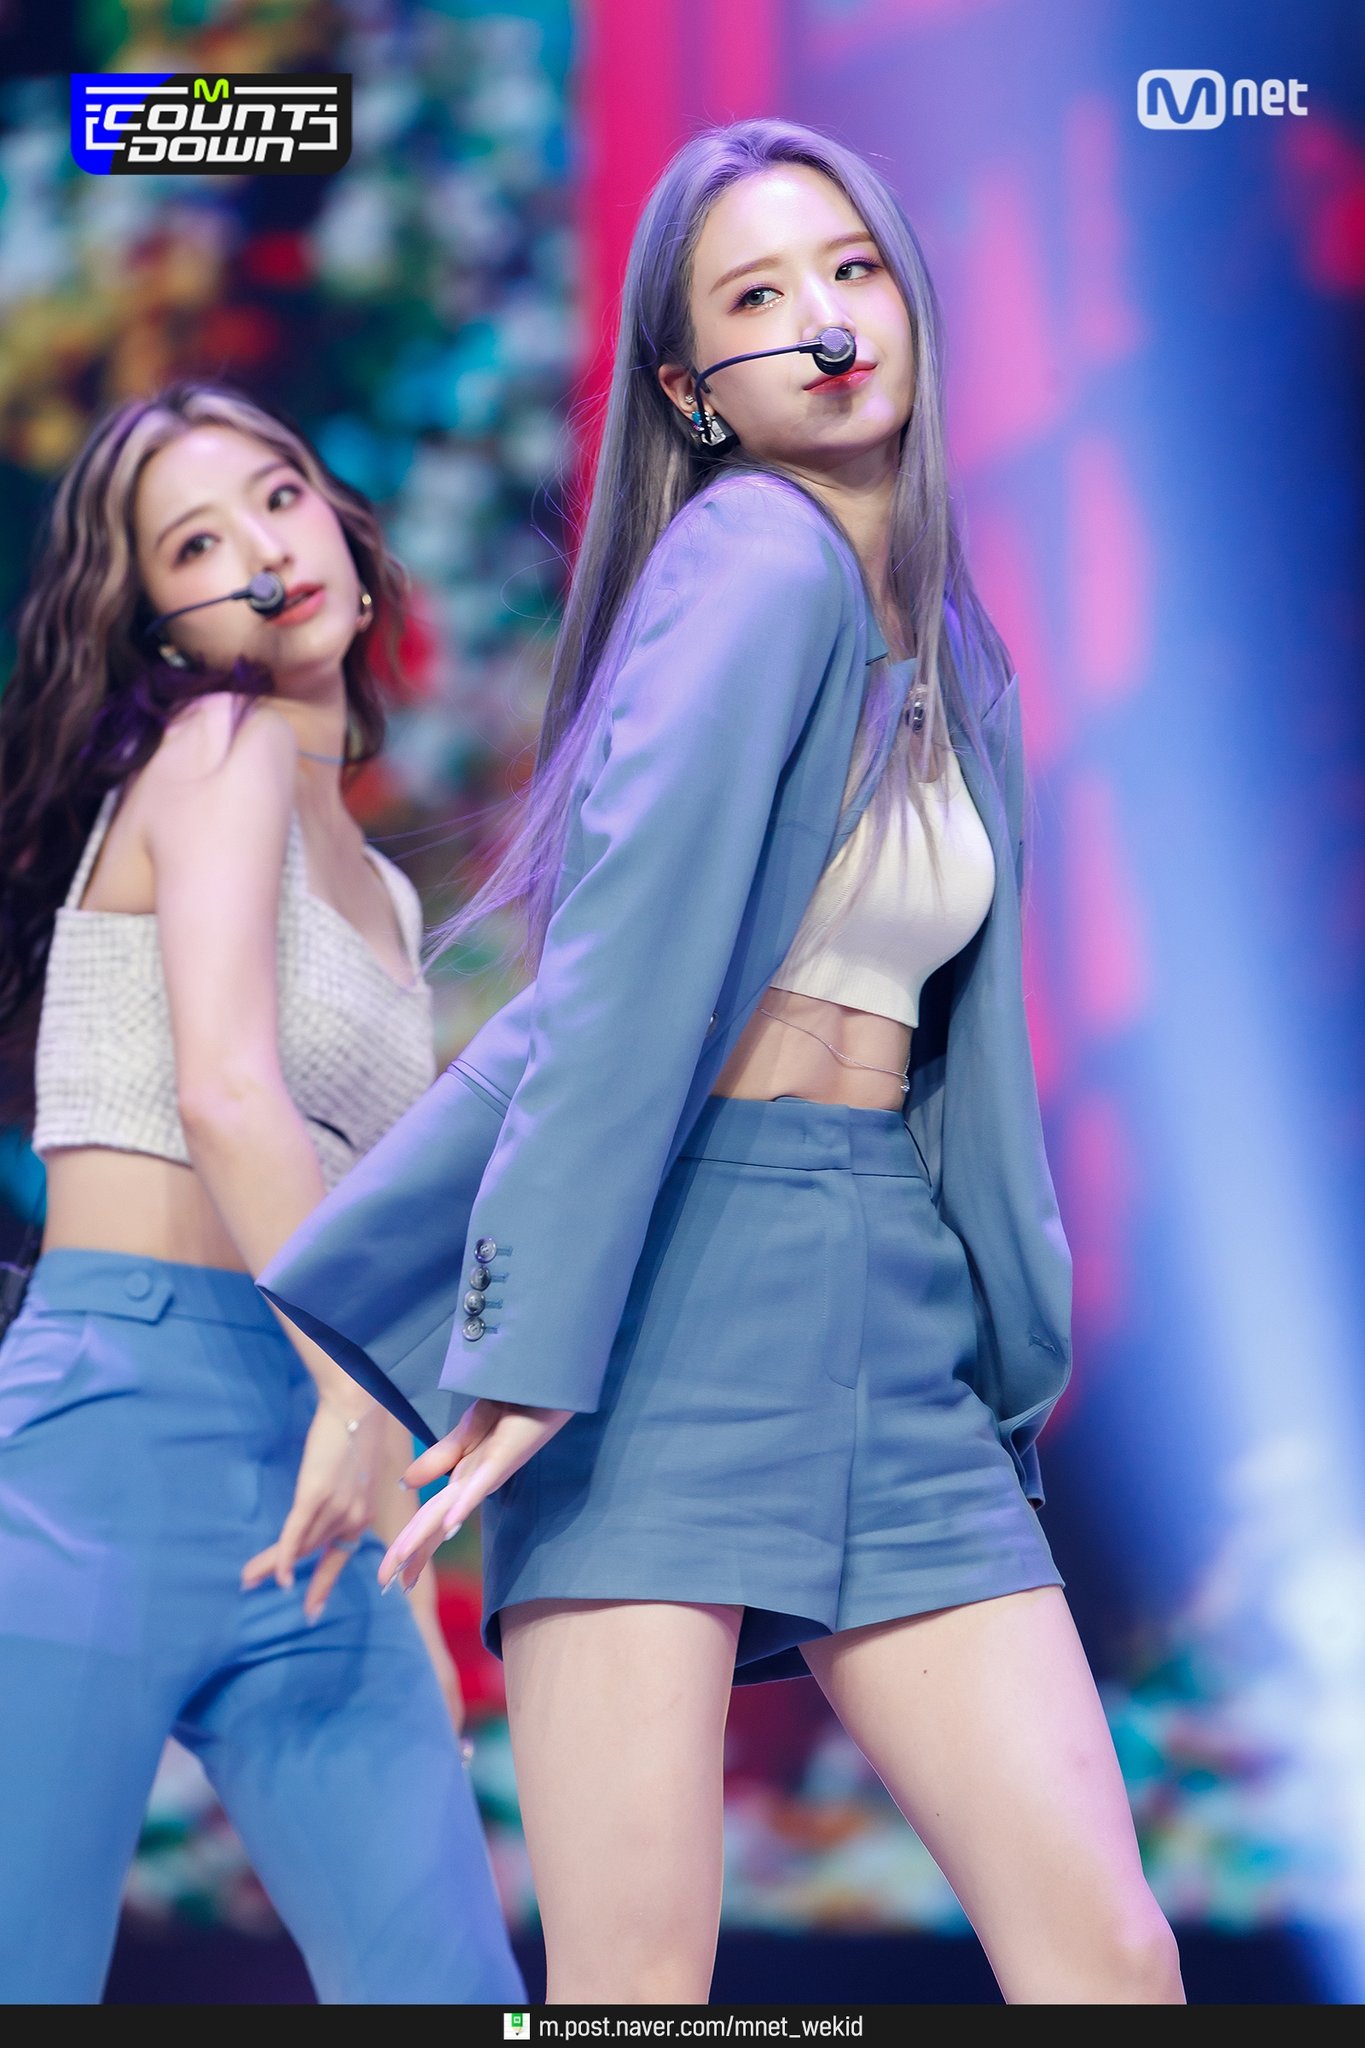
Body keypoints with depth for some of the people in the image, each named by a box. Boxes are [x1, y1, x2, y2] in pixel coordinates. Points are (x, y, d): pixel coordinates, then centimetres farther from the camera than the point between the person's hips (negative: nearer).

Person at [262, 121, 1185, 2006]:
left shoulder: (950, 658, 19)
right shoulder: (760, 560, -6)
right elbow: (626, 966, -15)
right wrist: (538, 1342, -20)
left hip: (890, 1323, 7)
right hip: (680, 1288, -7)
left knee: (1110, 1954, -3)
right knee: (639, 1985, -10)